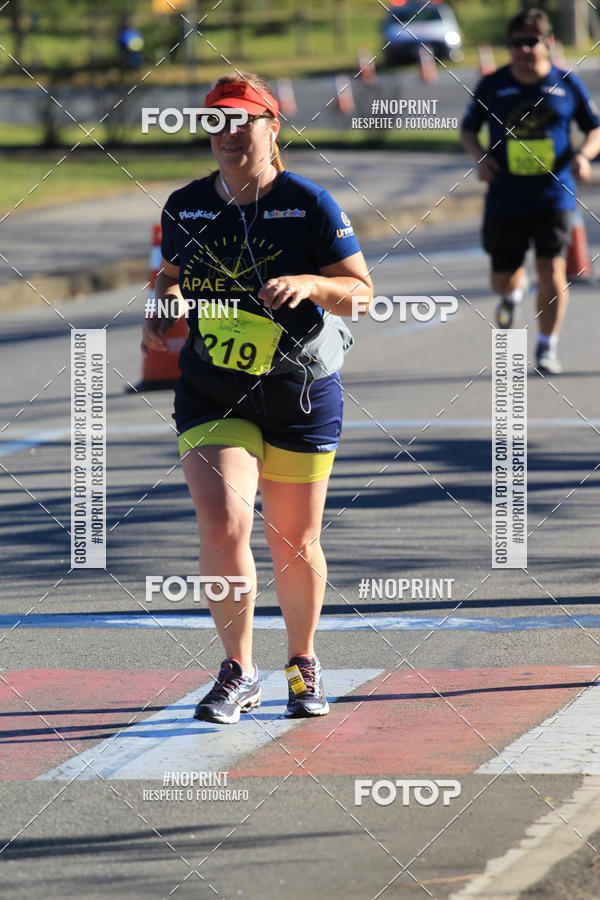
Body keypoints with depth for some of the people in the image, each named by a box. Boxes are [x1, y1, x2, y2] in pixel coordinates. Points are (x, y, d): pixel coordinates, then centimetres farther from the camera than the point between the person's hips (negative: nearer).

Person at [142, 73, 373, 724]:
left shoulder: (309, 204, -7)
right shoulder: (185, 207, 2)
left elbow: (360, 291, -5)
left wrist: (309, 284, -24)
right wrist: (162, 309, -2)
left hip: (301, 395, -1)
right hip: (211, 395, 1)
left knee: (295, 547, 9)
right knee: (223, 524, -19)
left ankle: (303, 663, 35)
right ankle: (238, 673, -4)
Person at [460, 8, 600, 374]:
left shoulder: (566, 84, 1)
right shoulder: (492, 86, 1)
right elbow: (468, 128, 13)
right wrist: (479, 156, -7)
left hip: (553, 196, -1)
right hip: (505, 199, 1)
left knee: (552, 271, -13)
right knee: (502, 279, 8)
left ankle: (547, 348, 1)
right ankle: (514, 293, 47)